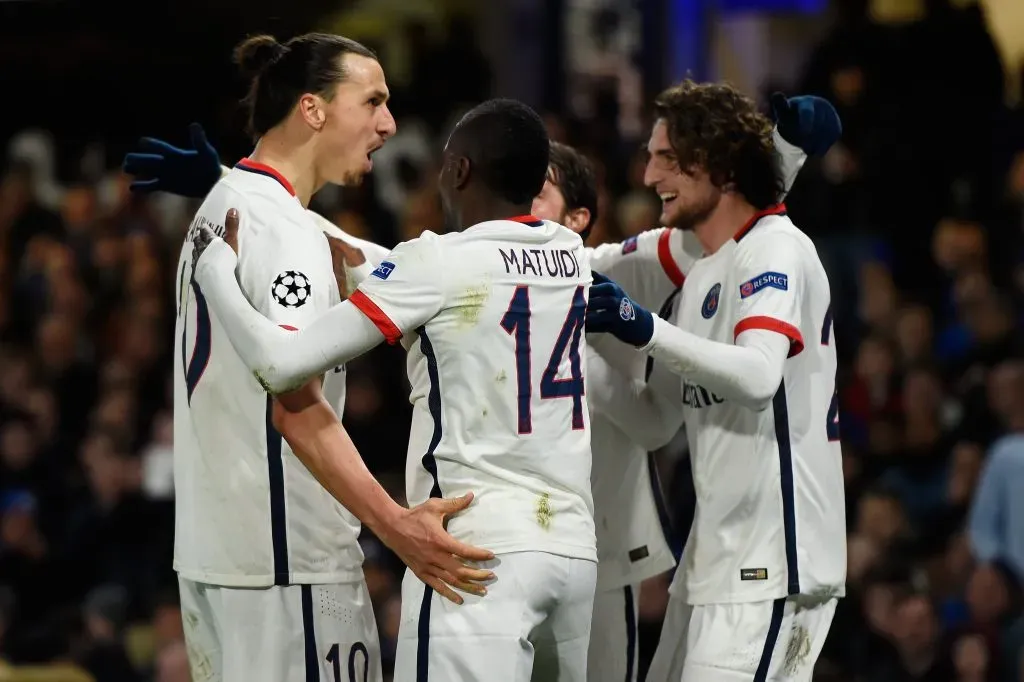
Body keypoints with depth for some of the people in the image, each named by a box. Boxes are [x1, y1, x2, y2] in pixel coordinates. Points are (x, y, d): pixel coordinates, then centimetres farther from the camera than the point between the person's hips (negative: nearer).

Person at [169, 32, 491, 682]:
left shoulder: (221, 205, 16)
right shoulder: (284, 228, -16)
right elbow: (296, 402, -25)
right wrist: (393, 523, -32)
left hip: (208, 547, 10)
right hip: (287, 555, -10)